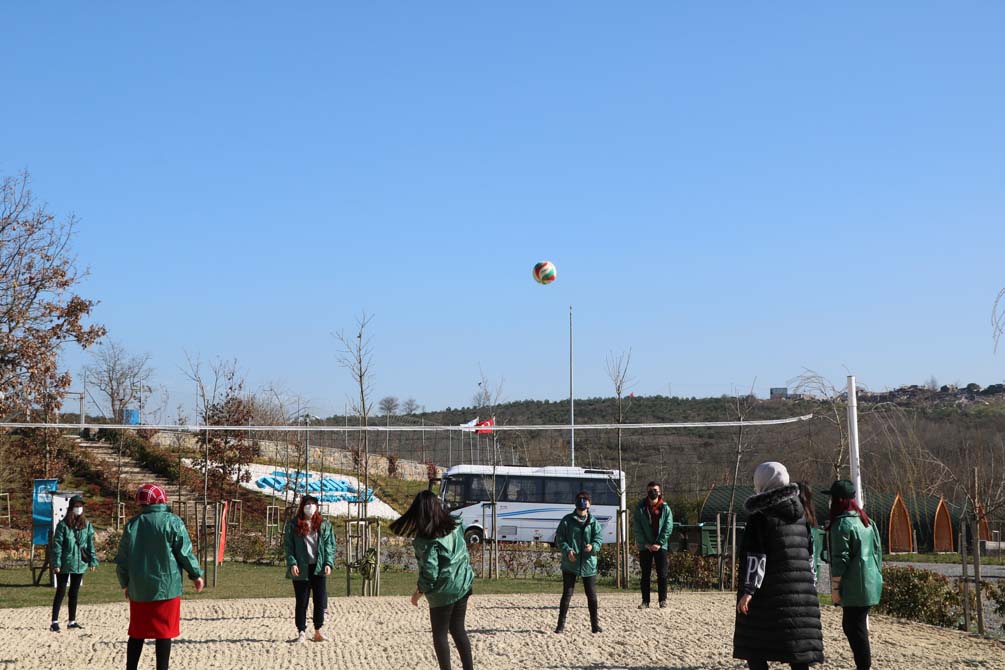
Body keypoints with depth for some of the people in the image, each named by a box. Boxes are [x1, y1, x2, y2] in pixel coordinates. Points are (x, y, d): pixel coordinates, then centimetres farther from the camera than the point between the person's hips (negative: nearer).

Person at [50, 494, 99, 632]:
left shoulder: (87, 525, 5)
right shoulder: (63, 525, -8)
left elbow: (90, 544, 7)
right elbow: (57, 545, -10)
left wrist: (93, 561, 2)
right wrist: (56, 563, -15)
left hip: (80, 564, 4)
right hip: (65, 565, -4)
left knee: (74, 593, 13)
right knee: (61, 592, -2)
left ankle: (72, 621, 20)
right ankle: (54, 622, -1)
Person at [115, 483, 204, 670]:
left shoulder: (132, 524, 3)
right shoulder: (172, 522, -7)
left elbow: (122, 558, 7)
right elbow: (185, 553, -7)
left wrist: (125, 583, 20)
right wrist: (196, 575, 7)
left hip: (138, 589, 3)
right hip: (166, 587, -3)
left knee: (137, 633, 12)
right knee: (164, 632, 2)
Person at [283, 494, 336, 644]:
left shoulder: (324, 525, 9)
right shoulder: (293, 525, 3)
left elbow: (330, 545, 7)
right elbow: (288, 546, 0)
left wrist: (328, 563, -7)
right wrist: (292, 563, -13)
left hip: (319, 569, 2)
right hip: (301, 569, -2)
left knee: (320, 601, 0)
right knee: (301, 602, 2)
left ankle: (318, 632, 9)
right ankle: (301, 632, 10)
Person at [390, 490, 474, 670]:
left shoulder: (427, 539, -20)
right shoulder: (455, 525, -2)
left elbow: (430, 571, -20)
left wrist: (418, 592, -8)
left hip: (443, 591, -6)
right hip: (462, 586, 6)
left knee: (440, 634, 9)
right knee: (458, 629, 18)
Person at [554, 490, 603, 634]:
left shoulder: (593, 522, 6)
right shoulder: (567, 520, 2)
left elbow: (599, 538, -2)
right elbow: (559, 538, 0)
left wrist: (593, 547, -24)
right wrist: (567, 550, -17)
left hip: (589, 563, 1)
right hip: (570, 563, -1)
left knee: (592, 595, 5)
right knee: (567, 594, 1)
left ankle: (595, 624, 14)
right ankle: (561, 624, 8)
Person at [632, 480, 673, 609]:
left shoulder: (665, 509, 2)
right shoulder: (640, 508, 2)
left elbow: (668, 528, -2)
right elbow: (637, 528, -2)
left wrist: (659, 544, -11)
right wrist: (646, 544, -10)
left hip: (660, 546, 0)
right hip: (645, 547, 0)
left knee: (662, 574, 0)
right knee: (645, 574, 3)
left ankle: (663, 600, 7)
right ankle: (645, 601, 7)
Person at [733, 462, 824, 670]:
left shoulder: (760, 514, -9)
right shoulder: (798, 512, 12)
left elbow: (755, 556, -15)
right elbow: (808, 551, 18)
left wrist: (748, 590, -16)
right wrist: (809, 585, 24)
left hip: (768, 591, -6)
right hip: (800, 590, 6)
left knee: (754, 648, 2)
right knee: (798, 647, 5)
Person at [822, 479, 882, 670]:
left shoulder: (842, 524, -13)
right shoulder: (867, 521, 13)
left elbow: (840, 560, -16)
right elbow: (878, 552, 18)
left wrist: (835, 587, -12)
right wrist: (876, 574, 25)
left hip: (855, 587, -9)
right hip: (871, 582, 9)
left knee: (855, 627, -3)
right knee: (851, 624, 17)